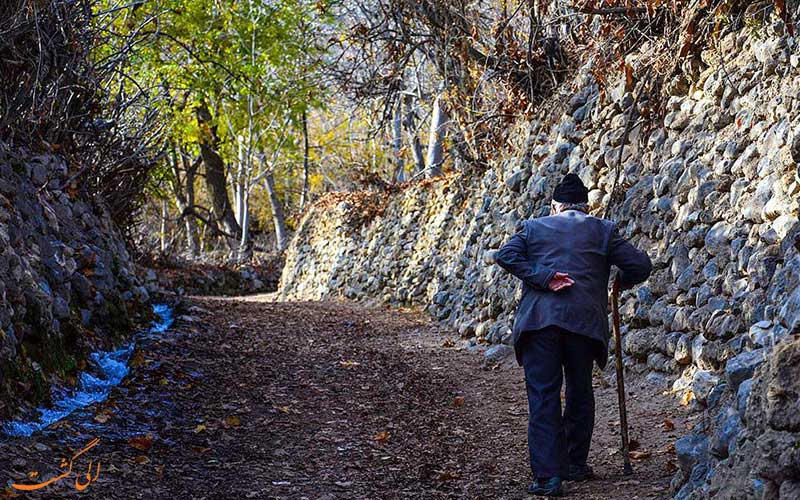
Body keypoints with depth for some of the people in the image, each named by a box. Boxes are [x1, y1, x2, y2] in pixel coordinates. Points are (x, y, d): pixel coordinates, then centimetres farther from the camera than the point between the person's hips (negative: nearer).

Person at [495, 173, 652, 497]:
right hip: (584, 321, 1)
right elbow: (640, 265, 7)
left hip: (538, 321, -1)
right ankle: (575, 465, 28)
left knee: (543, 398, 0)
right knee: (579, 393, 18)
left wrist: (542, 276, -6)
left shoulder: (534, 227, 13)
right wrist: (622, 282, 26)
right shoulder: (603, 230, 13)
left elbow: (505, 255, -3)